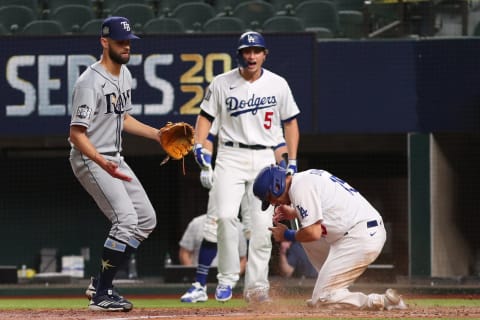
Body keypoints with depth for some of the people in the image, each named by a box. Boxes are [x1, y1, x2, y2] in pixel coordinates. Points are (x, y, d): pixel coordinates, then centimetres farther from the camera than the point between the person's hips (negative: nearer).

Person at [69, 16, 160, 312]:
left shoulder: (125, 75, 9)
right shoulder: (91, 82, -21)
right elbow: (77, 133, -25)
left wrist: (156, 134, 13)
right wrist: (103, 163, -37)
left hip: (114, 159, 10)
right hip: (91, 160, -10)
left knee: (147, 219, 9)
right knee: (127, 220, -19)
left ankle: (101, 283, 14)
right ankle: (102, 294, -12)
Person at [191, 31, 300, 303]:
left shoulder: (278, 84, 4)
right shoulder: (222, 84, 1)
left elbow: (290, 122, 10)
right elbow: (206, 116, 8)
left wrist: (292, 163, 3)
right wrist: (199, 147, -9)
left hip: (265, 159, 1)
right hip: (230, 157, -1)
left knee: (263, 224, -4)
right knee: (225, 216, -18)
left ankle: (256, 284, 5)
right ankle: (228, 277, -4)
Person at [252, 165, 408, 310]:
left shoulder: (299, 187, -10)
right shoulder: (309, 176, 20)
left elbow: (313, 233, -15)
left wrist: (287, 235, 4)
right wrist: (293, 214, 25)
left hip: (360, 238, -10)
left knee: (320, 300, -5)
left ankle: (382, 301, -15)